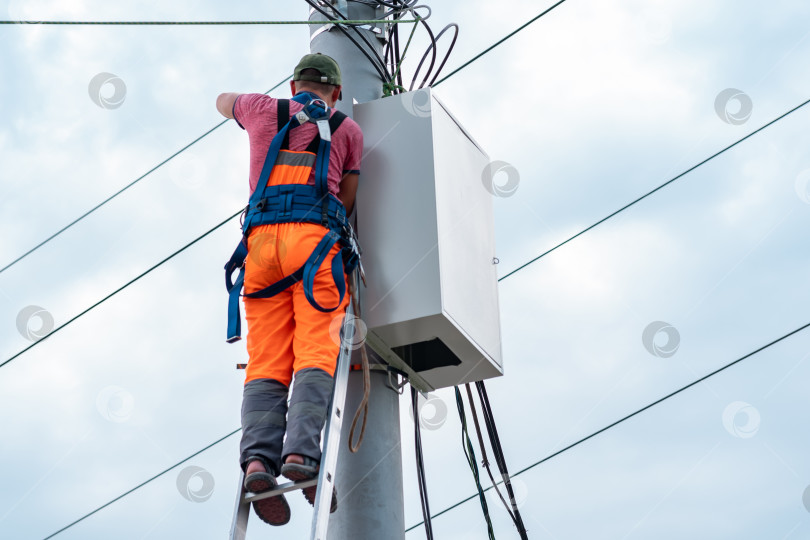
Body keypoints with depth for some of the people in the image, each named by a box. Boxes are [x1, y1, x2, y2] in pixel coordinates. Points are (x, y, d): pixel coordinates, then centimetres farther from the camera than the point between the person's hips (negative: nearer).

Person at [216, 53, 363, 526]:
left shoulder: (263, 110, 25)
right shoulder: (348, 129, 20)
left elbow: (223, 101, 49)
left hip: (263, 239, 2)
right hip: (316, 238, -2)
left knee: (267, 362, -5)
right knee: (315, 355, -12)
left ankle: (259, 457, -23)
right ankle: (301, 453, -31)